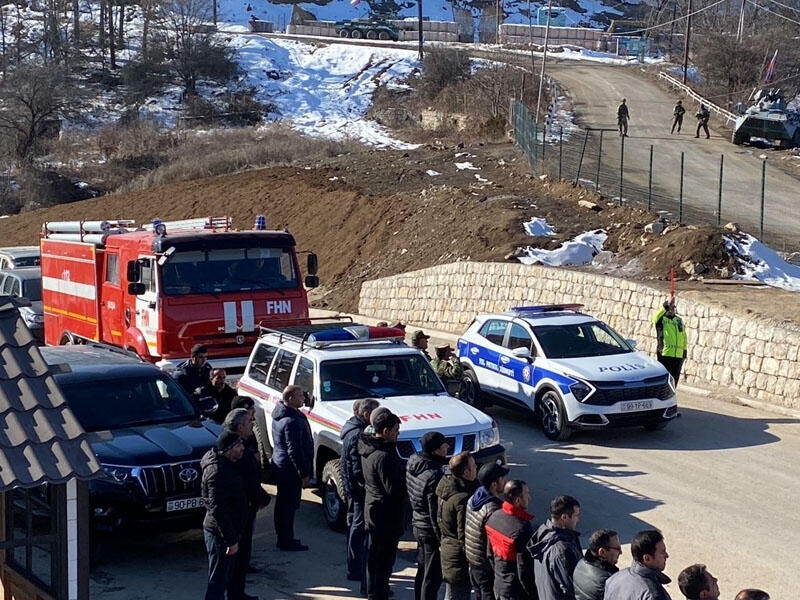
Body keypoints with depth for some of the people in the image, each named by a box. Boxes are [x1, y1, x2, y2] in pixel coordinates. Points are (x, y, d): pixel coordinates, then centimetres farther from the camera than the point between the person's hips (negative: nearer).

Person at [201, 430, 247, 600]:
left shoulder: (225, 465, 7)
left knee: (222, 575, 20)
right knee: (218, 579, -3)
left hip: (228, 530, 10)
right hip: (220, 533, -10)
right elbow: (217, 510, -27)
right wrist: (231, 540, -24)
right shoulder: (217, 471, -25)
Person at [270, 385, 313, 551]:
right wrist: (304, 474, -19)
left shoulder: (279, 414, 7)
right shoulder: (291, 421, -26)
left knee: (282, 504, 19)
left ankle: (283, 538, 31)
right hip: (291, 470, -10)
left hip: (280, 467, 10)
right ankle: (287, 542, 9)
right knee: (289, 506, 0)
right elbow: (294, 451, -25)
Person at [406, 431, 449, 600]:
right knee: (433, 576, 1)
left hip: (418, 525, 9)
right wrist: (443, 539, -17)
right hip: (431, 530, -9)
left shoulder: (413, 464, 1)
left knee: (422, 572, 22)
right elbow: (436, 513, -24)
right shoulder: (434, 475, -26)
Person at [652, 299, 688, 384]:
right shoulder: (661, 319, 1)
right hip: (665, 354, -5)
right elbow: (656, 316, -25)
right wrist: (667, 305, -33)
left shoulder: (679, 320, 17)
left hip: (678, 355, 5)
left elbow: (684, 336, 20)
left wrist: (684, 351, 16)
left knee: (675, 379, 10)